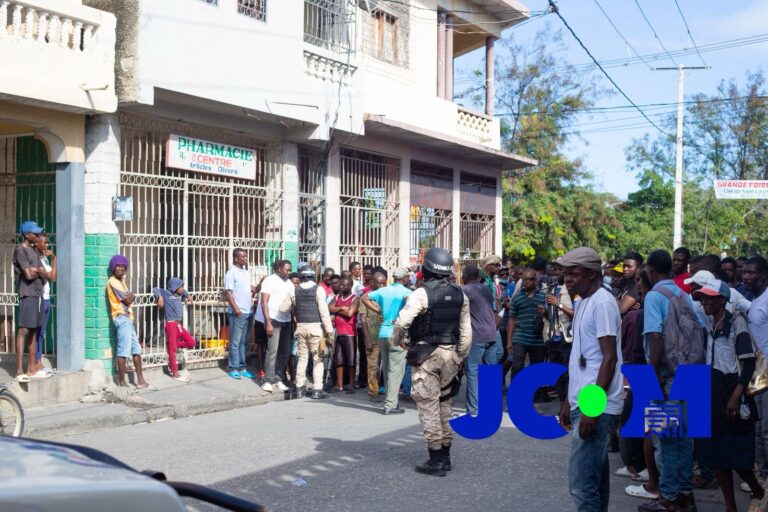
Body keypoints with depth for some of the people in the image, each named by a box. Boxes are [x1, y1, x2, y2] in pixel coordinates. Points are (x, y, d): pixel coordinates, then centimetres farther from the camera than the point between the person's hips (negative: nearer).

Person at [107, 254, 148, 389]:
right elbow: (127, 300, -13)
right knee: (124, 350, -9)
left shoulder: (121, 281, 21)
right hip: (122, 318, -10)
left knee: (136, 349, 9)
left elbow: (130, 298, 13)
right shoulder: (113, 281, -9)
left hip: (127, 318, 10)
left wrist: (131, 296, -6)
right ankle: (122, 381, -4)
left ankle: (140, 380, 12)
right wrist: (130, 297, 6)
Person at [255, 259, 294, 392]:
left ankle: (278, 379, 15)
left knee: (285, 352, 7)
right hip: (273, 320, -6)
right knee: (273, 351, -9)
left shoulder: (289, 283, 12)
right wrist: (268, 323, -16)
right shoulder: (270, 281, -5)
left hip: (286, 321, 6)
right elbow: (264, 303, -10)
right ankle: (268, 381, -4)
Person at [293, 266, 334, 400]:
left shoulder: (295, 290, 6)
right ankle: (317, 390, -2)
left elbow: (293, 309, 1)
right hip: (315, 327, -4)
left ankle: (300, 388, 14)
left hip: (300, 327, 4)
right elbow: (324, 310, -10)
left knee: (302, 358, 12)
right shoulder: (318, 289, -7)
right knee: (318, 359, 1)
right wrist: (329, 329, -8)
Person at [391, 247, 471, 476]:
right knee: (445, 403, 15)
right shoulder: (460, 295, 6)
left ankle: (436, 459, 0)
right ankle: (445, 455, 22)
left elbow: (402, 321, -19)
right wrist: (460, 357, 16)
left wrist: (396, 341, 0)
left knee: (428, 405, -1)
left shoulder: (421, 293, -12)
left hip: (426, 354, -6)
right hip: (450, 353, 6)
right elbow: (466, 331, 7)